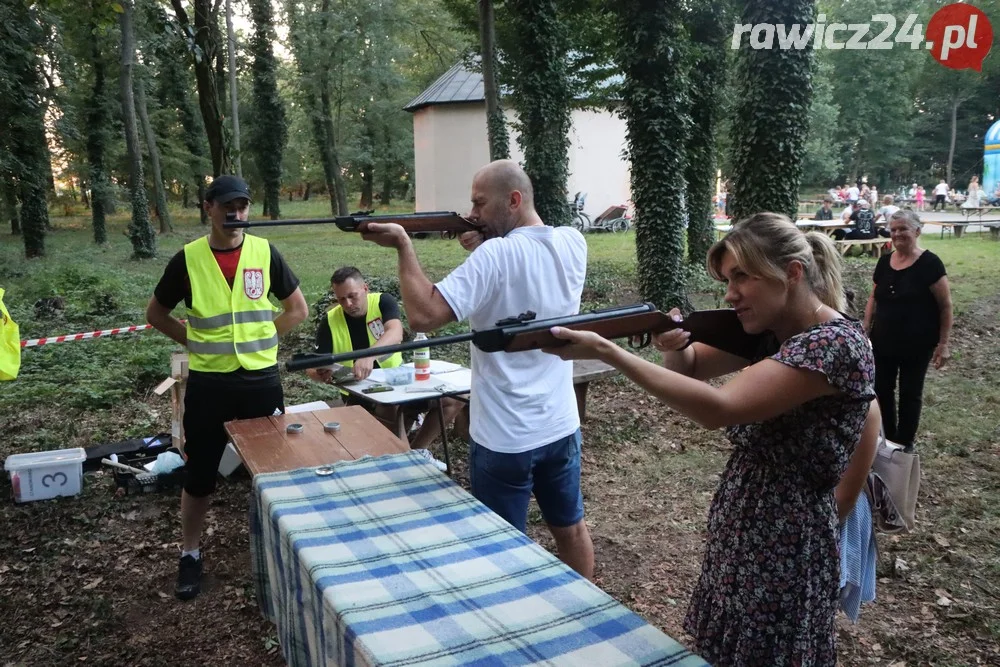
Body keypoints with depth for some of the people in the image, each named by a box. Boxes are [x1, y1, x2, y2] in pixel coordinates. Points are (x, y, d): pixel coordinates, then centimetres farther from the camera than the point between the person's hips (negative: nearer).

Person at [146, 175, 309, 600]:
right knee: (199, 475, 9)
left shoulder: (265, 253, -2)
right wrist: (195, 341, -1)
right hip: (207, 383, 0)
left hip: (261, 380, 1)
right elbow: (156, 314, 8)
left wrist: (259, 338, 0)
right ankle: (190, 555, 28)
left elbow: (298, 309, 7)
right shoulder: (188, 259, -4)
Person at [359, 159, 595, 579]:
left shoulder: (494, 255, -21)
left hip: (504, 437, -6)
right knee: (570, 528, 23)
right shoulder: (573, 243, 0)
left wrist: (403, 246, -18)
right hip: (561, 426, 7)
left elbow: (424, 315, -27)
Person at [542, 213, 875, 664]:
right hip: (736, 536, 8)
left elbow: (718, 408, -32)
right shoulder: (769, 330, 3)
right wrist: (674, 346, -16)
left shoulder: (835, 343, -24)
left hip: (786, 550, -8)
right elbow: (691, 367, 10)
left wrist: (604, 350, -34)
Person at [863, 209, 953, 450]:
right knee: (882, 390, 10)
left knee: (910, 394, 8)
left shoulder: (929, 263, -12)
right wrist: (866, 328, 4)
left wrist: (943, 343, -12)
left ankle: (905, 446, 23)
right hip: (883, 342, 5)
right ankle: (889, 441, 28)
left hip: (917, 345, -5)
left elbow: (945, 306, -10)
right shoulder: (884, 262, 3)